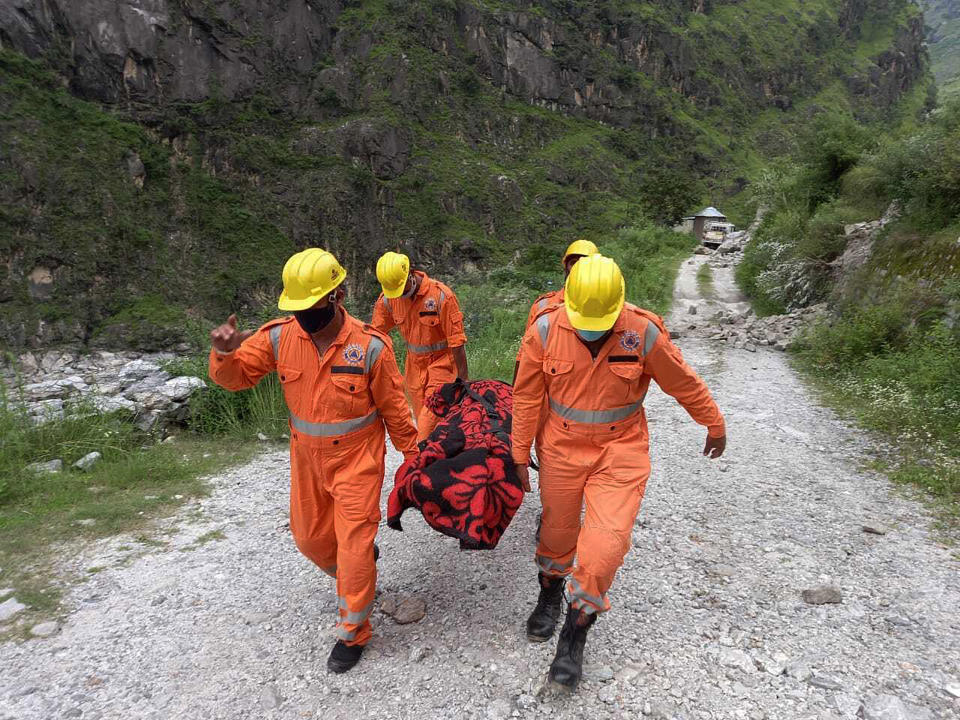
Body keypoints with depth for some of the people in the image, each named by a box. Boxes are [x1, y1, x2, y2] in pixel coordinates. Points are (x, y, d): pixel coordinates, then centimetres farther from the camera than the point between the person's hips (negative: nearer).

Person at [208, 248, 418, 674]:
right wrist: (225, 354, -27)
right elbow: (235, 377, -4)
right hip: (307, 459, 5)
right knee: (310, 538, 20)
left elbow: (393, 409, -10)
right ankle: (357, 578, 52)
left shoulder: (370, 346, -21)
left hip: (357, 460, -5)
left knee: (354, 547, -1)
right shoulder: (279, 337, -12)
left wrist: (412, 455, 0)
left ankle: (353, 633, 24)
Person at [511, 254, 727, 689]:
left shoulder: (644, 333, -17)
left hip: (620, 449, -1)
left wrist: (715, 425, 13)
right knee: (557, 530, 16)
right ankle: (550, 593, 48)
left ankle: (576, 629, 14)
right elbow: (527, 397, -5)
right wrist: (520, 456, -1)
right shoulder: (545, 330, -15)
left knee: (606, 541, -10)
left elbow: (685, 384, 0)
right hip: (561, 448, 1)